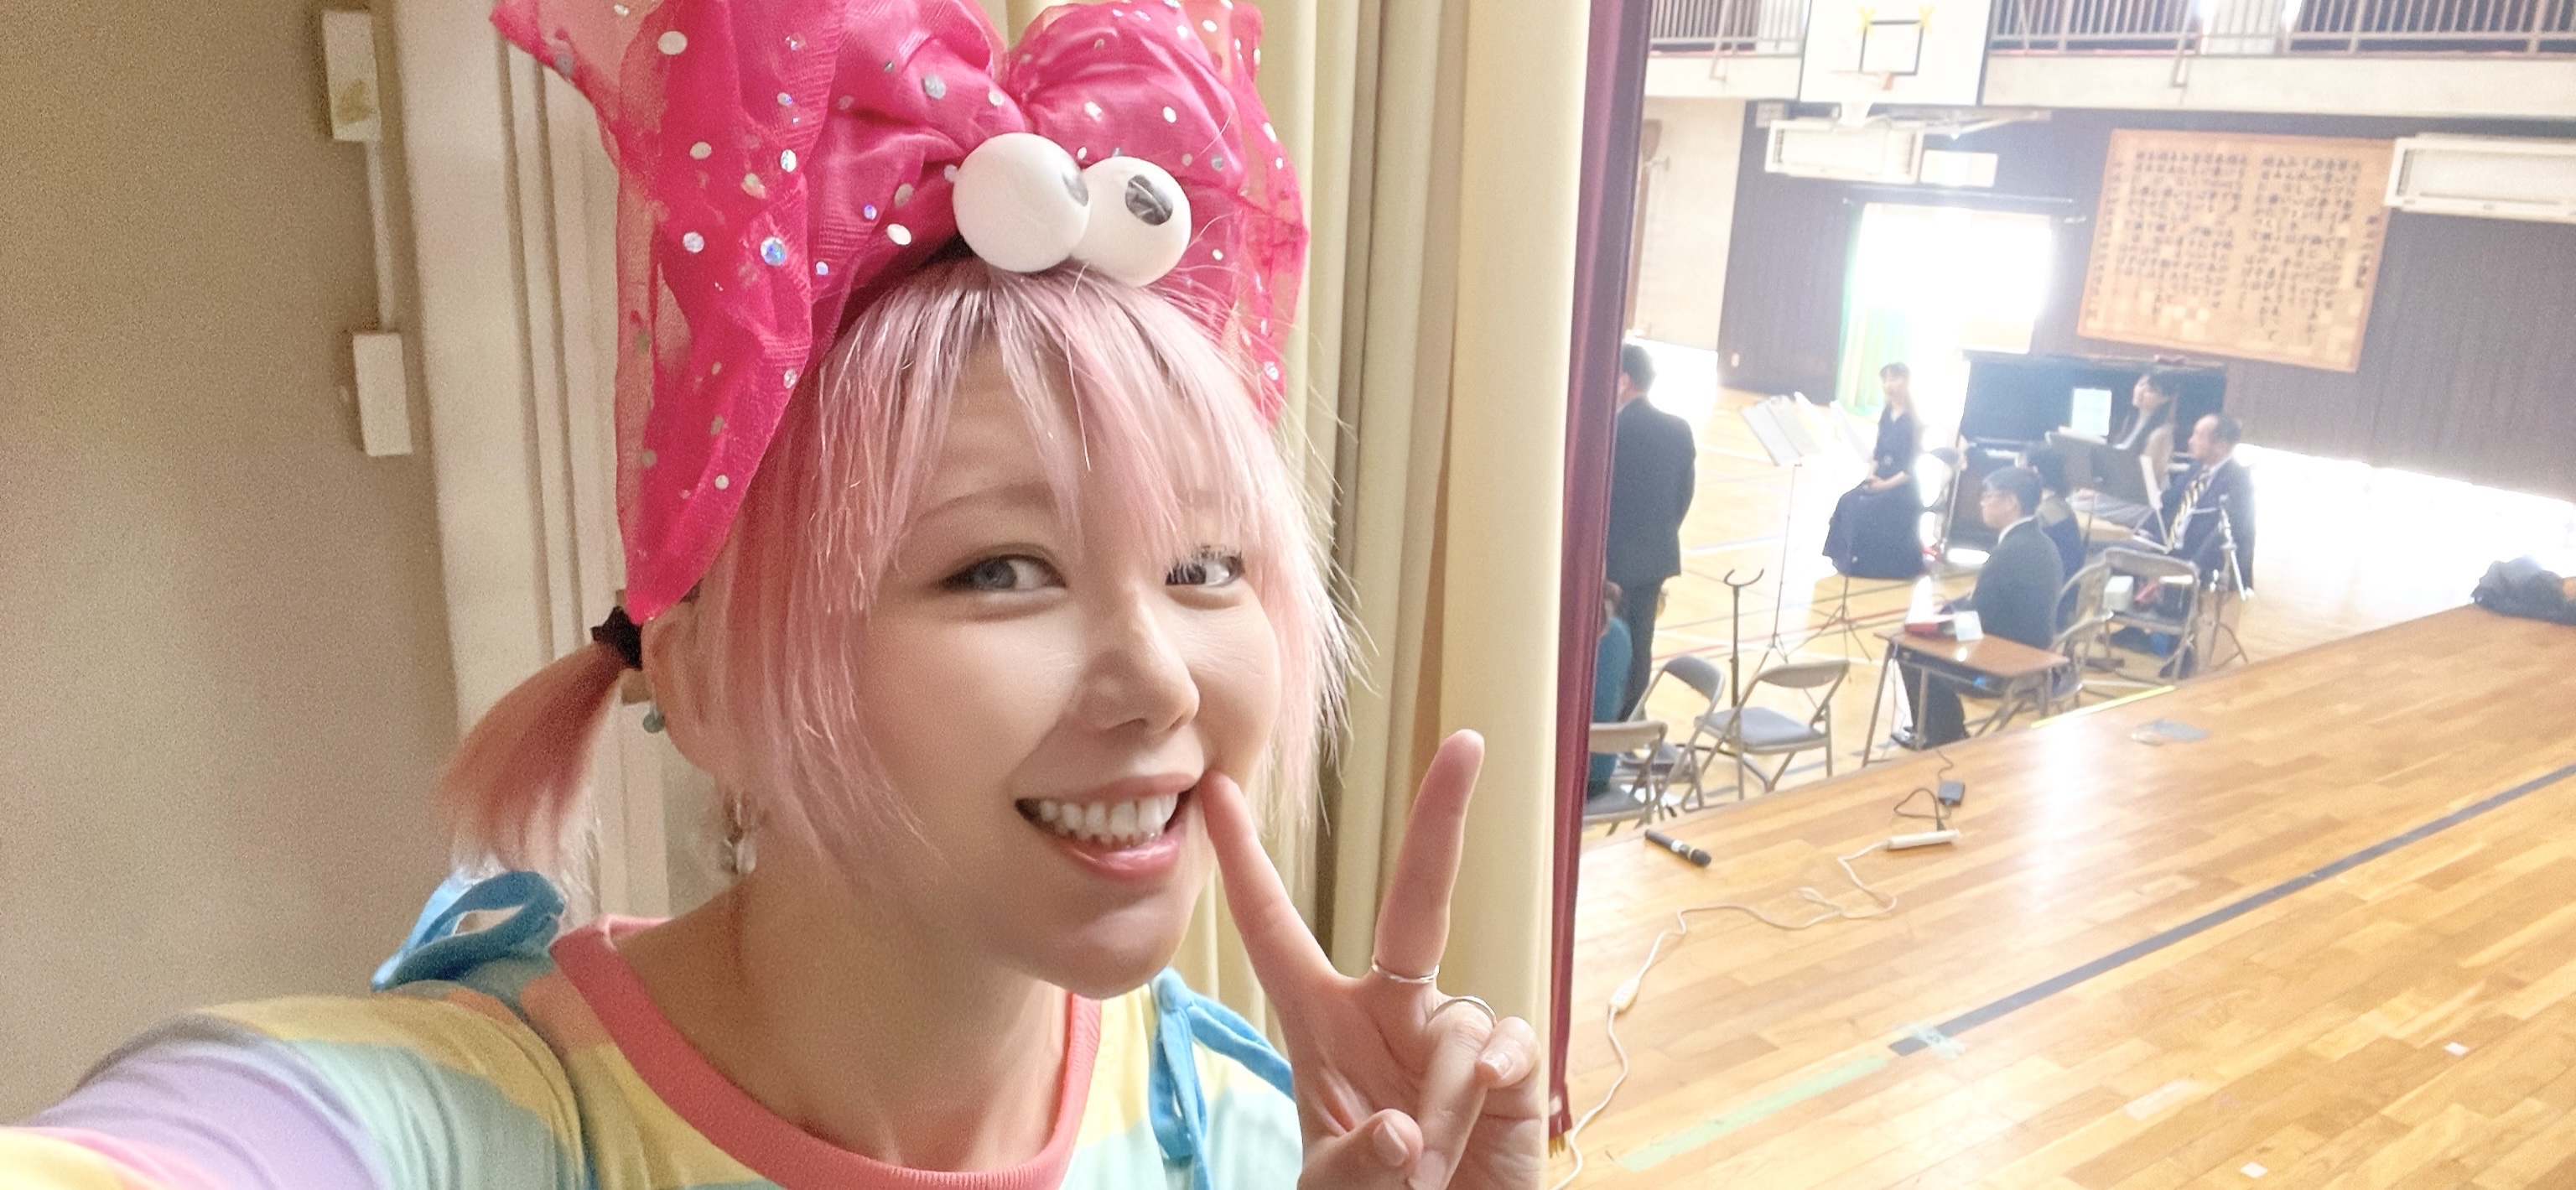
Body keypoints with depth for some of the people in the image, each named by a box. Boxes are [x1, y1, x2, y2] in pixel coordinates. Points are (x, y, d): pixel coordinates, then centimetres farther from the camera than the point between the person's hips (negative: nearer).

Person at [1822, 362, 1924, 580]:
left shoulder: (1913, 420, -15)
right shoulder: (1886, 414, 7)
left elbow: (1914, 464, -17)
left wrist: (1888, 484, -20)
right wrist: (1872, 474, -5)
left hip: (1904, 486, -7)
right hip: (1881, 477, 7)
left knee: (1864, 509, -23)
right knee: (1847, 503, -12)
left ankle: (1867, 563, -7)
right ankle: (1851, 558, -4)